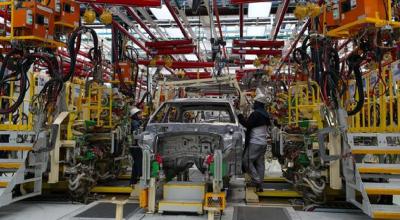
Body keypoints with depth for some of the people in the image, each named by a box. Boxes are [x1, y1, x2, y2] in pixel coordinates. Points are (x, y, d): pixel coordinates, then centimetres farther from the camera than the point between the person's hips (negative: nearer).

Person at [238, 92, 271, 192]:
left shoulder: (256, 113, -13)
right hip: (263, 142, 9)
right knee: (260, 163, 9)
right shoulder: (266, 114, 17)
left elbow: (248, 124, -16)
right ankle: (259, 185, 12)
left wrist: (240, 116, -3)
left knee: (246, 160, -4)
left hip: (255, 142, -9)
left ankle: (256, 180, -7)